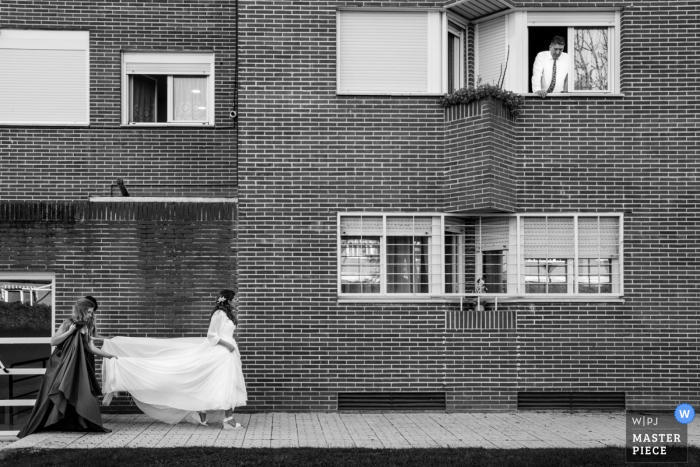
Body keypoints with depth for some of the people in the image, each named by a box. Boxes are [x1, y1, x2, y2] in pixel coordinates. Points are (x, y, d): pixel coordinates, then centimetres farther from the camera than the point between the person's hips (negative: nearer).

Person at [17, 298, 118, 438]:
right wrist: (70, 331, -21)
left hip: (76, 366, 5)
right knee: (55, 397, -5)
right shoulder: (68, 323, -9)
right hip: (61, 365, -5)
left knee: (79, 394, -2)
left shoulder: (86, 327, 6)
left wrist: (110, 355, 0)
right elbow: (53, 341, -12)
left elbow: (91, 348, 3)